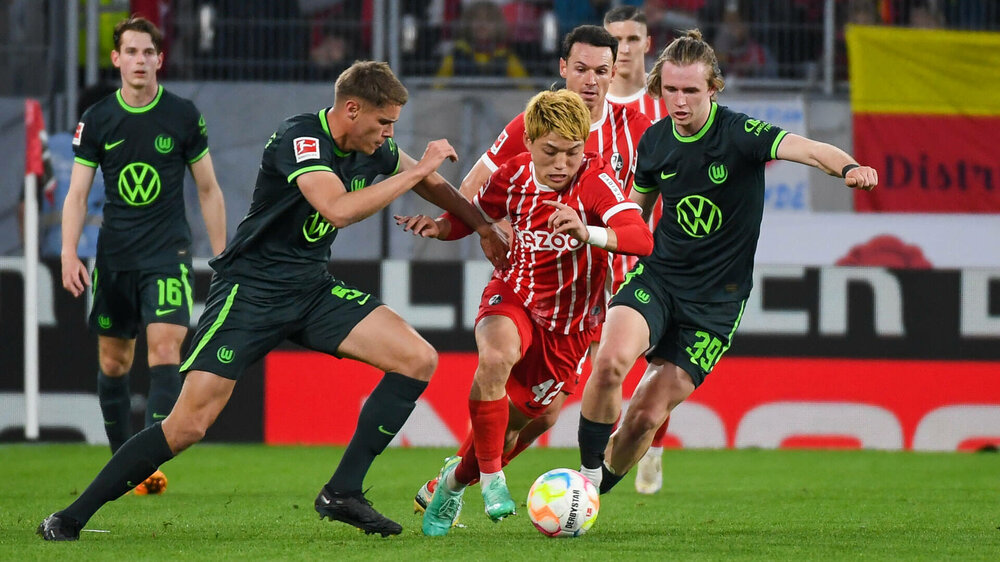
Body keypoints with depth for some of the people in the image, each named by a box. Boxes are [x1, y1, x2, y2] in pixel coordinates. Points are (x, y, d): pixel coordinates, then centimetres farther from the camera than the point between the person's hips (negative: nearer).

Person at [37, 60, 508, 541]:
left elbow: (433, 186, 23)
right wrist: (420, 167, -28)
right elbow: (339, 209, -35)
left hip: (312, 288, 7)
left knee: (419, 360, -9)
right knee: (189, 425, -16)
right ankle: (71, 518, -4)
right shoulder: (300, 137, -21)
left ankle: (342, 493, -3)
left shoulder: (374, 150, 3)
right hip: (251, 289, -7)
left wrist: (485, 228, 24)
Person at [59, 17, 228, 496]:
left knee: (164, 350, -18)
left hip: (168, 253, -2)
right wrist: (69, 253, -11)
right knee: (113, 362, 8)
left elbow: (208, 190, 7)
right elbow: (77, 193, 3)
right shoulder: (97, 120, 2)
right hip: (114, 256, 2)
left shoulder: (184, 116, -1)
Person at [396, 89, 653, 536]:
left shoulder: (594, 179, -24)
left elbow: (642, 238, -39)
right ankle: (491, 476, -19)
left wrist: (588, 234, -58)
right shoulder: (513, 177, -11)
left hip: (569, 323, -1)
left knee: (513, 422, 7)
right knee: (496, 357, -35)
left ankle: (451, 482, 38)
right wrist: (438, 226, -12)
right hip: (513, 297, 1)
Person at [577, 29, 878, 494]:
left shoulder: (738, 133, -15)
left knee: (647, 415, -5)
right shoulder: (655, 142, 0)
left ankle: (600, 487, 23)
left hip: (715, 299, -3)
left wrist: (848, 167, -52)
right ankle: (586, 472, -8)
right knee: (612, 360, -27)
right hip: (657, 278, 3)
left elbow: (805, 149, -33)